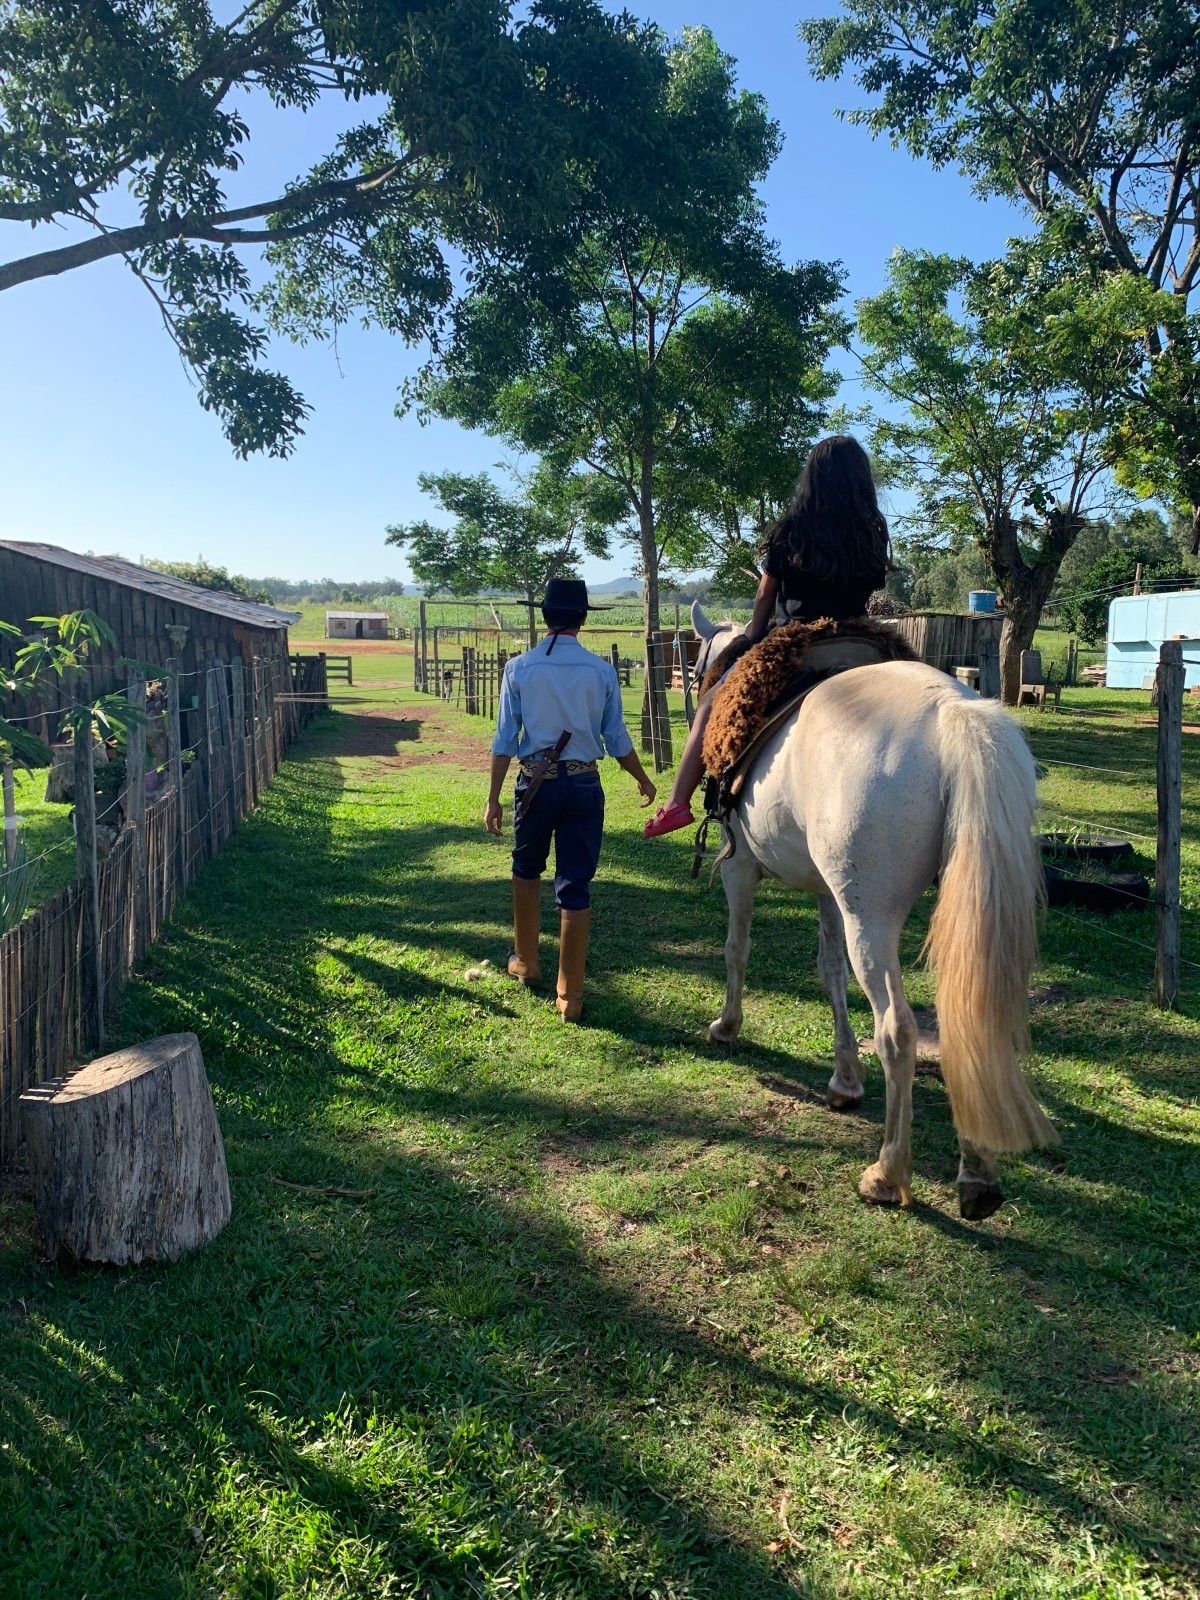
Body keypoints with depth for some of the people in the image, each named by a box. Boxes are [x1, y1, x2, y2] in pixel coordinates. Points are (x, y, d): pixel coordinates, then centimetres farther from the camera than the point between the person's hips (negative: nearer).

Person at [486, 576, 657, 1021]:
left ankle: (525, 963, 37)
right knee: (575, 887, 3)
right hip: (584, 785, 0)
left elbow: (505, 740, -4)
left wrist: (494, 798, 2)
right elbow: (617, 740, 1)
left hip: (536, 783, 0)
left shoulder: (519, 668, -4)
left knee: (527, 870, 23)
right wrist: (644, 782, 17)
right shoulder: (602, 671, -3)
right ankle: (569, 996, 6)